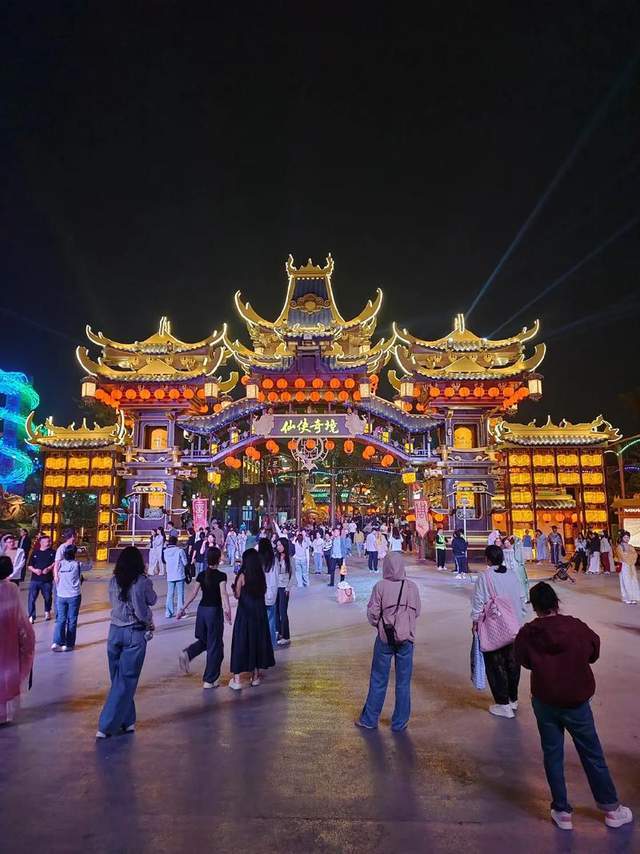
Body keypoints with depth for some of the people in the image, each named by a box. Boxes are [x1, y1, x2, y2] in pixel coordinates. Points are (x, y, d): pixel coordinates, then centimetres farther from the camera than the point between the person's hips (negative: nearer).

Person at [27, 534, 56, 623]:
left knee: (48, 597, 11)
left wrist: (49, 568, -22)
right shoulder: (35, 552, 6)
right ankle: (31, 616, 4)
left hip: (47, 580, 0)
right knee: (32, 598, -6)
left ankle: (47, 612, 35)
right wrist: (35, 570, -13)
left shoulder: (52, 552, 3)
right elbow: (30, 566, 6)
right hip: (35, 579, 0)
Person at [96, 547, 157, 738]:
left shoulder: (113, 581, -1)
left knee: (118, 679, 16)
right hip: (136, 634, -4)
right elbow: (152, 600, 0)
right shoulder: (143, 582, -14)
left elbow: (113, 601, 11)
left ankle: (126, 721, 26)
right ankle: (106, 726, 5)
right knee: (126, 681, 5)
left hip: (115, 631, 5)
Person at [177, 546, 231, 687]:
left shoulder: (201, 575, 3)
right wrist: (227, 609, -39)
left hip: (202, 609, 5)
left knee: (204, 640, 25)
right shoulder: (221, 576, -12)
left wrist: (183, 609, 9)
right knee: (214, 645, 6)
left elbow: (194, 594, 2)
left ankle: (187, 654, -1)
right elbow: (223, 593, -27)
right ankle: (209, 680, 12)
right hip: (215, 610, -5)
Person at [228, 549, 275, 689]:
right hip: (259, 613, 4)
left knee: (241, 642, 4)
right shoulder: (261, 575, -1)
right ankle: (255, 676, 24)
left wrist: (234, 588, 10)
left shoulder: (242, 576, -13)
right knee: (257, 640, 14)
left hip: (244, 612, -4)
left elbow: (237, 595, -9)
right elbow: (263, 591, 6)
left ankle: (236, 679, 6)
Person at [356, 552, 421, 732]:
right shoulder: (412, 587, -6)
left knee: (378, 681, 12)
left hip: (384, 639, -1)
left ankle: (369, 720, 24)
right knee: (403, 682, 13)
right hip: (406, 639, 1)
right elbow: (417, 612, 2)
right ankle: (399, 722, 22)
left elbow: (372, 614, -9)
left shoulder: (380, 586, -13)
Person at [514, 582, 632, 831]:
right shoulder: (578, 628, -15)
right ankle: (612, 809, 32)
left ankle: (562, 812, 24)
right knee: (593, 755, 17)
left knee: (553, 756, 15)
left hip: (544, 702, 0)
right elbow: (594, 654, 2)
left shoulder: (526, 635, -15)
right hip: (576, 702, 0)